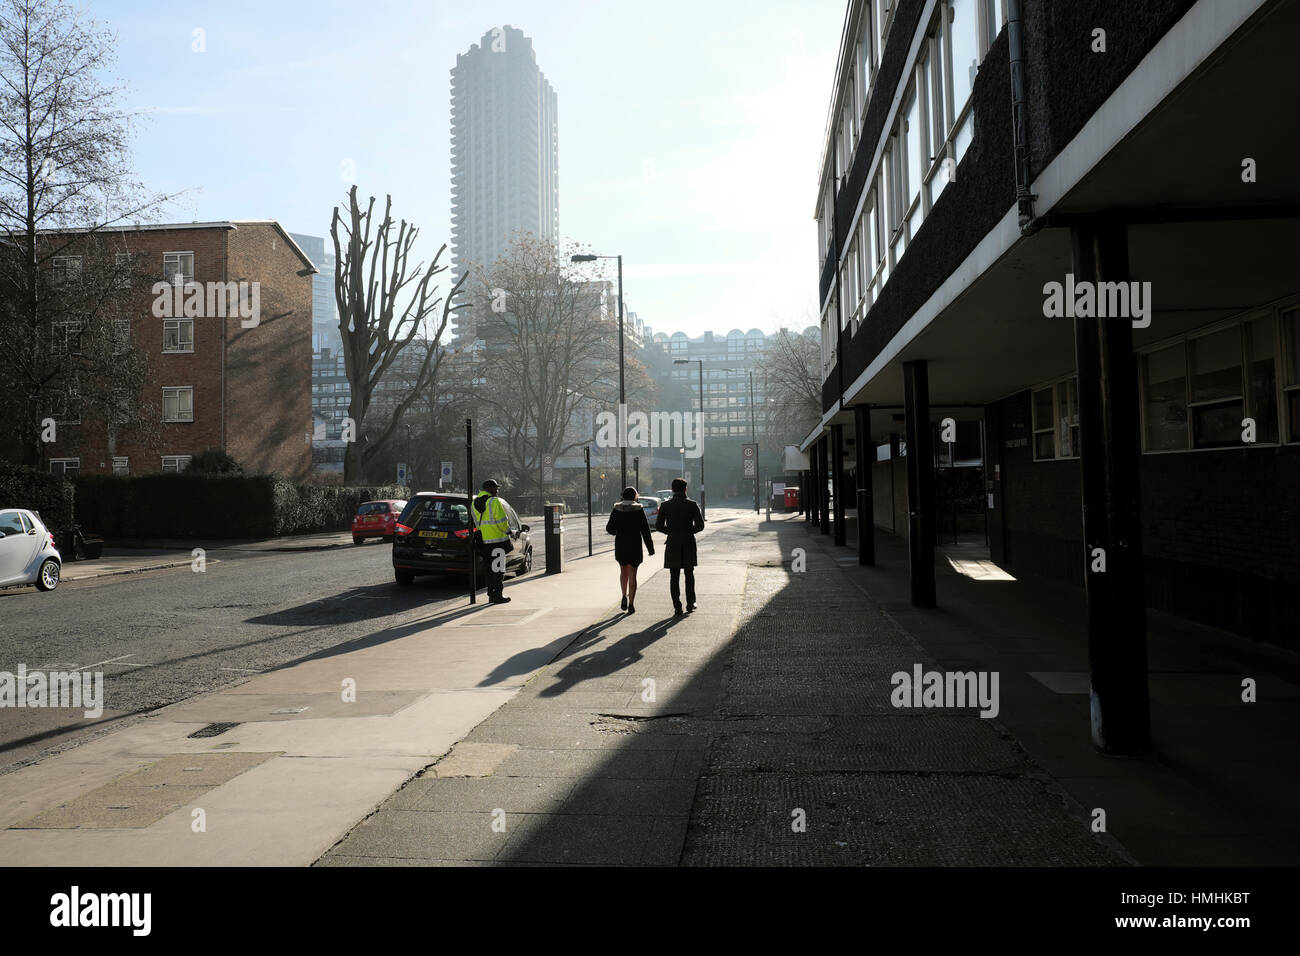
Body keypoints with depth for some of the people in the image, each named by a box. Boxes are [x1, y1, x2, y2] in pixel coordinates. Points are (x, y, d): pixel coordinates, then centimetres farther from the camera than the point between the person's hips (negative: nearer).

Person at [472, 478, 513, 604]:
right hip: (497, 539, -7)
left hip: (483, 540, 7)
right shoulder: (494, 501, -14)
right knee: (498, 568, -1)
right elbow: (501, 521, -16)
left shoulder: (474, 503, 10)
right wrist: (507, 531, -1)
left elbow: (477, 522, 15)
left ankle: (491, 595, 19)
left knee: (489, 569, 14)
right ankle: (498, 595, -1)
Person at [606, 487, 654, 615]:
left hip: (620, 545, 2)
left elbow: (610, 528, -3)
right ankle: (631, 605, 0)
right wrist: (650, 547, -2)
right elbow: (645, 530, -7)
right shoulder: (639, 510, -6)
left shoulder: (617, 510, -2)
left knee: (623, 571, 22)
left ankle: (624, 597, 8)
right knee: (632, 575, 3)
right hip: (635, 546, -2)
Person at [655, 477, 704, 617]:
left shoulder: (665, 505, -2)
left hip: (673, 544, 0)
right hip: (689, 544, 0)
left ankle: (677, 608, 0)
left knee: (674, 577, 3)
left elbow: (658, 526, -3)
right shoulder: (692, 505, -4)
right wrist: (689, 531, 10)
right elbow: (700, 525, -8)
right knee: (689, 574, 18)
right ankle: (690, 603, 20)